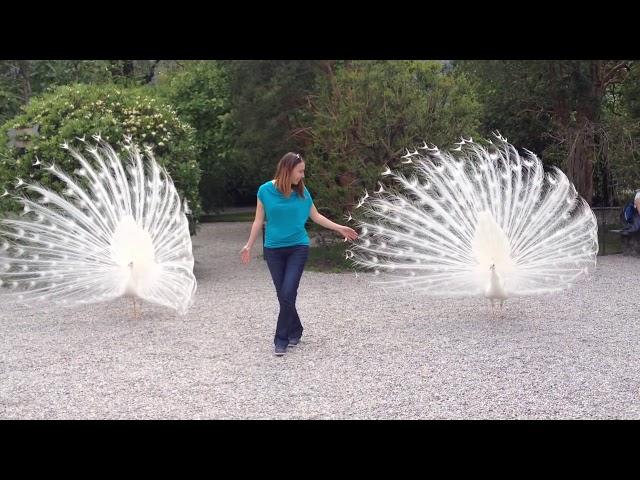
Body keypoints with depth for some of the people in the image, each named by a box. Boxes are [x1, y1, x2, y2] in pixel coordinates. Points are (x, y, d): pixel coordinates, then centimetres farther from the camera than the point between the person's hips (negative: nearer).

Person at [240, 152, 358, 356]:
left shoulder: (302, 192, -2)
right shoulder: (265, 190, -6)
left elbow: (315, 216, 9)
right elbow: (259, 220, 2)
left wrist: (339, 228, 9)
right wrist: (249, 245, 3)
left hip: (298, 248, 0)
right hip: (273, 250, 0)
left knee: (288, 294, -10)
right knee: (282, 295, 6)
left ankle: (281, 339, 1)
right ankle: (295, 330, 27)